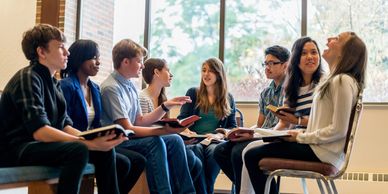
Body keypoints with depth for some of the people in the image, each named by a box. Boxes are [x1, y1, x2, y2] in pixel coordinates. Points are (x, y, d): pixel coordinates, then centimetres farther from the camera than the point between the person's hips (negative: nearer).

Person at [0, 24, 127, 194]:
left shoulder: (53, 82, 13)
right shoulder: (28, 78, -15)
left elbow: (65, 125, 9)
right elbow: (39, 131, -26)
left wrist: (95, 140, -9)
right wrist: (90, 144, -30)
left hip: (41, 145, 9)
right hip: (16, 149, -9)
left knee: (105, 150, -3)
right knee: (78, 150, -31)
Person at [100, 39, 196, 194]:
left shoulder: (131, 86, 10)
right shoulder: (111, 88, -16)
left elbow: (140, 122, 12)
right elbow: (127, 129, -19)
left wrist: (166, 106, 6)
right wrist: (164, 130, -26)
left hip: (129, 138, 8)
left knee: (174, 140, -5)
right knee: (155, 142, -29)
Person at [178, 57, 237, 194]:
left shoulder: (228, 98, 17)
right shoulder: (193, 93, 16)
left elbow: (232, 126, 11)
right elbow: (182, 119, 11)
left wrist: (219, 135, -10)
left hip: (216, 141, 0)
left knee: (214, 150, -36)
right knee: (196, 149, -36)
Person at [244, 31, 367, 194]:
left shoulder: (343, 81, -15)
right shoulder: (335, 79, 17)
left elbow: (338, 130, -20)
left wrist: (301, 137, -11)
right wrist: (302, 133, 4)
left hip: (322, 152, -10)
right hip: (317, 145, 10)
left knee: (252, 156, -10)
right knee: (254, 153, 13)